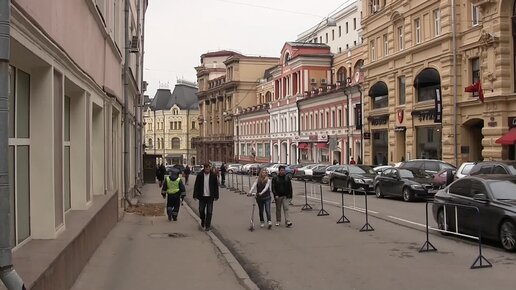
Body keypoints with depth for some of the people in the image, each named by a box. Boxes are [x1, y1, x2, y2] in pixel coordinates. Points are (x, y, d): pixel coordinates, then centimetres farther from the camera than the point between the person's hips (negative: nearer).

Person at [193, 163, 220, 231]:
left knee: (209, 212, 0)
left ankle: (207, 225, 8)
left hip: (210, 196, -1)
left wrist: (216, 196, 2)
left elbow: (216, 186, 3)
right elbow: (196, 186, -1)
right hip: (202, 196, 1)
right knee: (201, 210, 9)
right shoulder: (199, 175, -2)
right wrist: (195, 195, -5)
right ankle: (203, 221, 36)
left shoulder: (213, 176, -2)